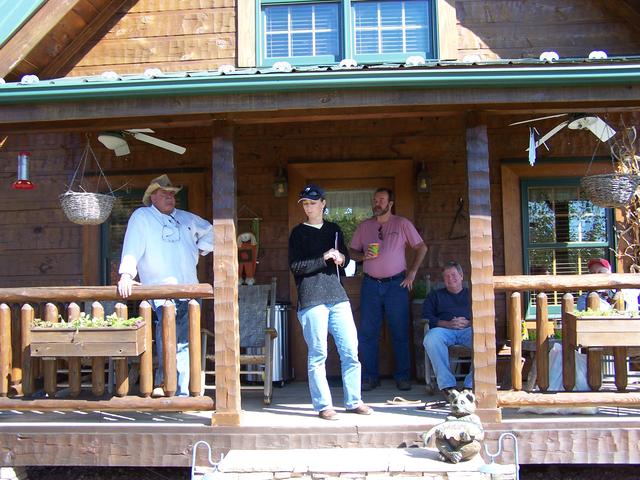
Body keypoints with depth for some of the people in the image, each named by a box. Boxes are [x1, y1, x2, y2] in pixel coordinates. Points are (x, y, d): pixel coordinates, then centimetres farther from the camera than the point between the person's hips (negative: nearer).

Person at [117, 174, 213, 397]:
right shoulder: (141, 217, 5)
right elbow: (132, 249, -6)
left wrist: (200, 250, 20)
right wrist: (126, 275, -20)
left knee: (185, 343, 0)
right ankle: (163, 382, -19)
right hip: (160, 291, -4)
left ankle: (181, 393, 3)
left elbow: (210, 232, 35)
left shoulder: (187, 218, 20)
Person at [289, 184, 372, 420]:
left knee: (351, 351, 3)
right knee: (318, 355, -2)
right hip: (311, 300, -4)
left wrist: (341, 258, 2)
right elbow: (295, 266, -5)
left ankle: (353, 401, 14)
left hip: (338, 297, 5)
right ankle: (323, 406, 6)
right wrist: (324, 259, -14)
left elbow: (346, 257, 25)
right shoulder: (298, 233, 4)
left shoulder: (334, 229, 17)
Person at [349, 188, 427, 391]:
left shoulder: (402, 224, 3)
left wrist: (412, 273, -2)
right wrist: (363, 255, -9)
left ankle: (402, 376, 10)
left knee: (400, 333, 1)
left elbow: (421, 248, 4)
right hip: (370, 284, 2)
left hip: (396, 284, -2)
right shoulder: (364, 226, 10)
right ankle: (370, 377, 9)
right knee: (367, 333, 1)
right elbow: (352, 252, 12)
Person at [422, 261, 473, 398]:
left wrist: (470, 323, -6)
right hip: (444, 329, 0)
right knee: (431, 338, -37)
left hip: (469, 329, 0)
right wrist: (447, 324, -5)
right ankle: (447, 385, -36)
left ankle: (471, 385, -31)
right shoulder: (435, 295, 30)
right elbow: (426, 317, 13)